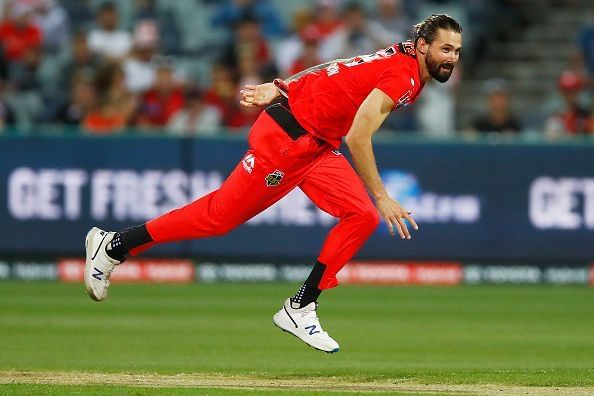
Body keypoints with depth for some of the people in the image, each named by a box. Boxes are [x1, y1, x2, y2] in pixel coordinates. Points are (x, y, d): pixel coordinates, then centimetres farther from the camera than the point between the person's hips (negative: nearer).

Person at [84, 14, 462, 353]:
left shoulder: (399, 61, 9)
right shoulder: (401, 74, -22)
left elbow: (331, 72, 11)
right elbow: (357, 137, -28)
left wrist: (278, 89, 6)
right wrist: (381, 196, -25)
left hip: (318, 147, 9)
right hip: (285, 138, -9)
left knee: (363, 217, -4)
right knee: (221, 215, -2)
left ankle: (300, 309, 0)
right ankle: (114, 246, 11)